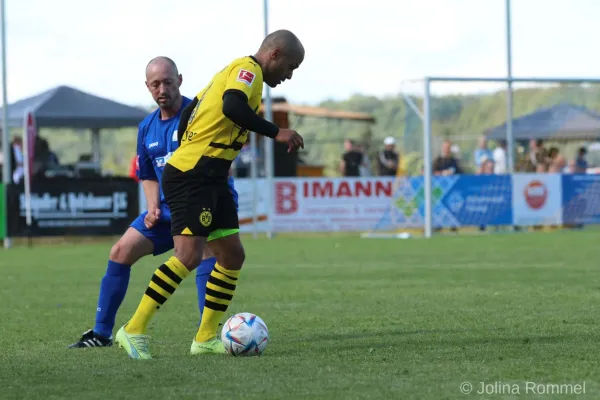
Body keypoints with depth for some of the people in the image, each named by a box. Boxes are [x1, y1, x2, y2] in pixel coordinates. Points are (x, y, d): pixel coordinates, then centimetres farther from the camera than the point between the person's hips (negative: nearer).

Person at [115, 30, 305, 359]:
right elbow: (232, 107, -28)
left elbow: (188, 114, 23)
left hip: (211, 181, 11)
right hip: (191, 177, -11)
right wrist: (276, 133, -25)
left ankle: (206, 338, 13)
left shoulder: (234, 71, 21)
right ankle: (134, 330, -13)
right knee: (189, 256, -17)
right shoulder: (248, 69, -8)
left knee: (232, 255, 9)